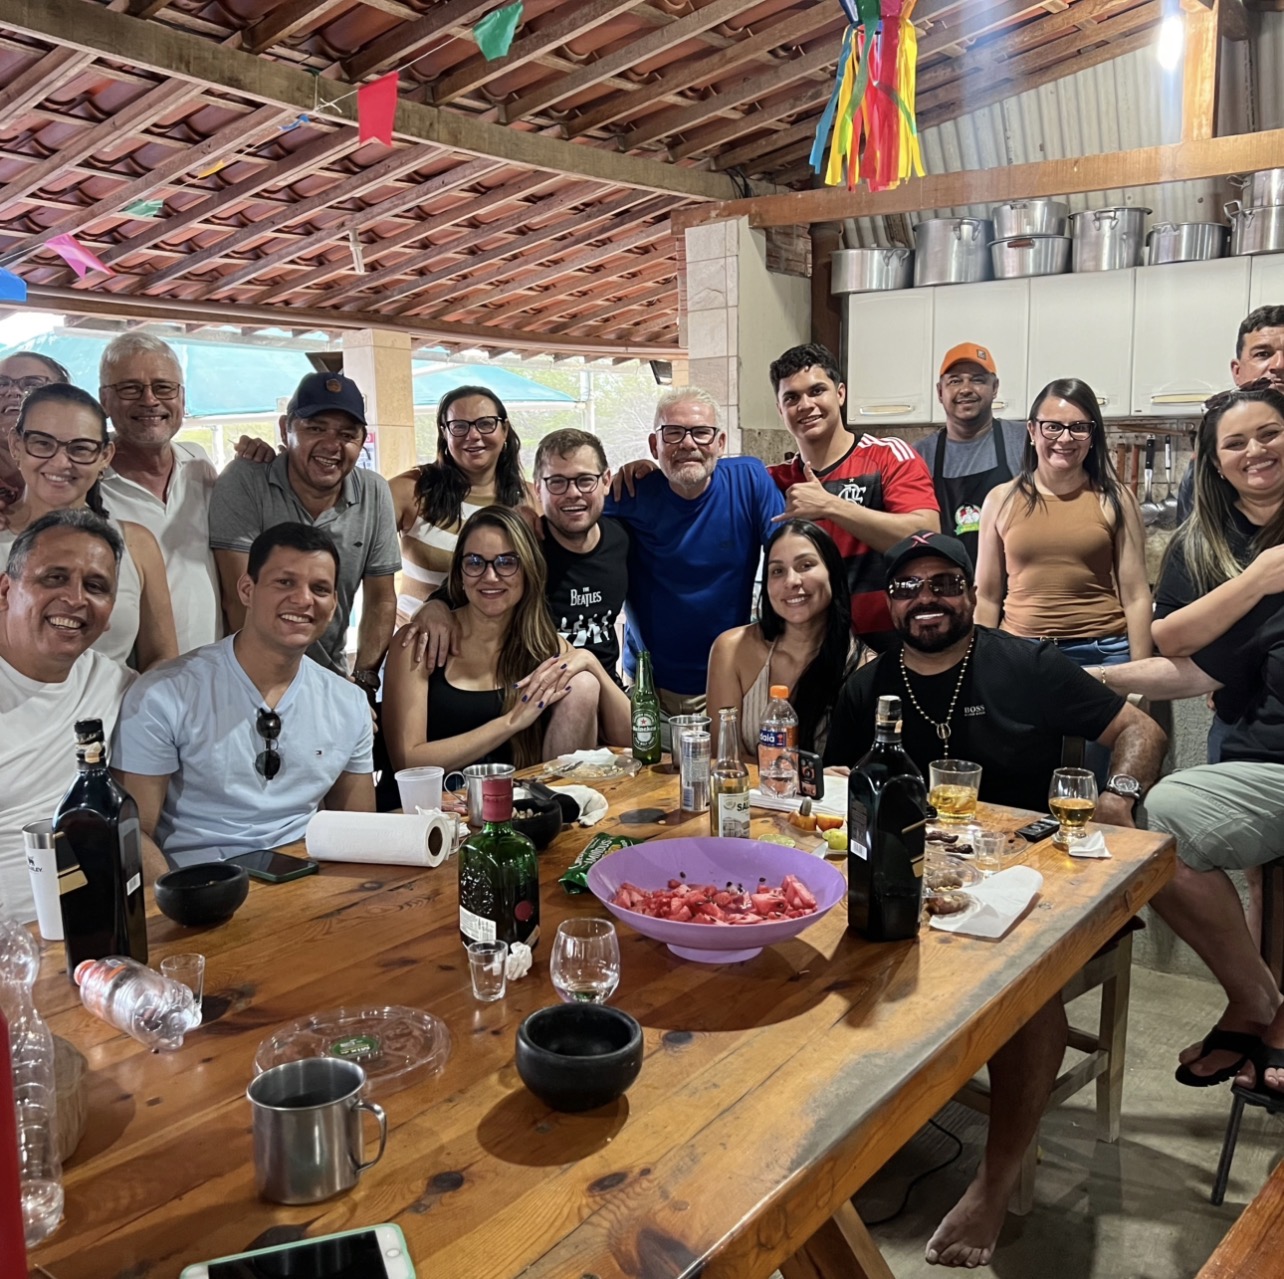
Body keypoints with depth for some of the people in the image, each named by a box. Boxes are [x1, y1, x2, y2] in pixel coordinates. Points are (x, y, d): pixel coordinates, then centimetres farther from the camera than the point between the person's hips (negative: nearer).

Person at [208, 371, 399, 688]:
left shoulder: (375, 494, -2)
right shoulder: (243, 481, -12)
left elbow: (380, 600, 3)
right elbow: (239, 600, -15)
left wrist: (363, 681, -7)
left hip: (332, 681, 2)